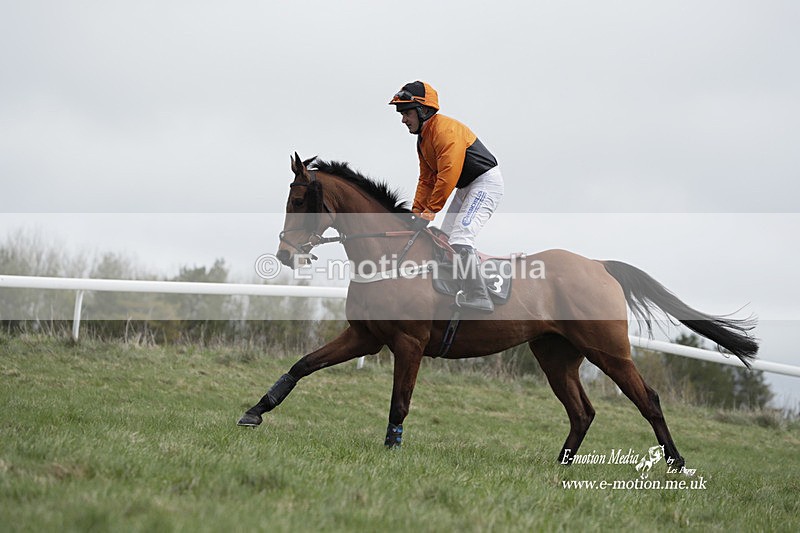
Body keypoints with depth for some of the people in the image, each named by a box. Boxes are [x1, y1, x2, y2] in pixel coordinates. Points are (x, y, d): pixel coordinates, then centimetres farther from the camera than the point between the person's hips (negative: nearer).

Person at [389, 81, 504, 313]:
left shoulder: (445, 130, -23)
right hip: (467, 187, 11)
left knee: (460, 239, -23)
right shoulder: (423, 138, 10)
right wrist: (417, 212, 2)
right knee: (444, 239, 12)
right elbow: (426, 179, 12)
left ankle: (479, 298, -21)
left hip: (486, 182, -11)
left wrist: (431, 210, -27)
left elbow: (448, 174, -30)